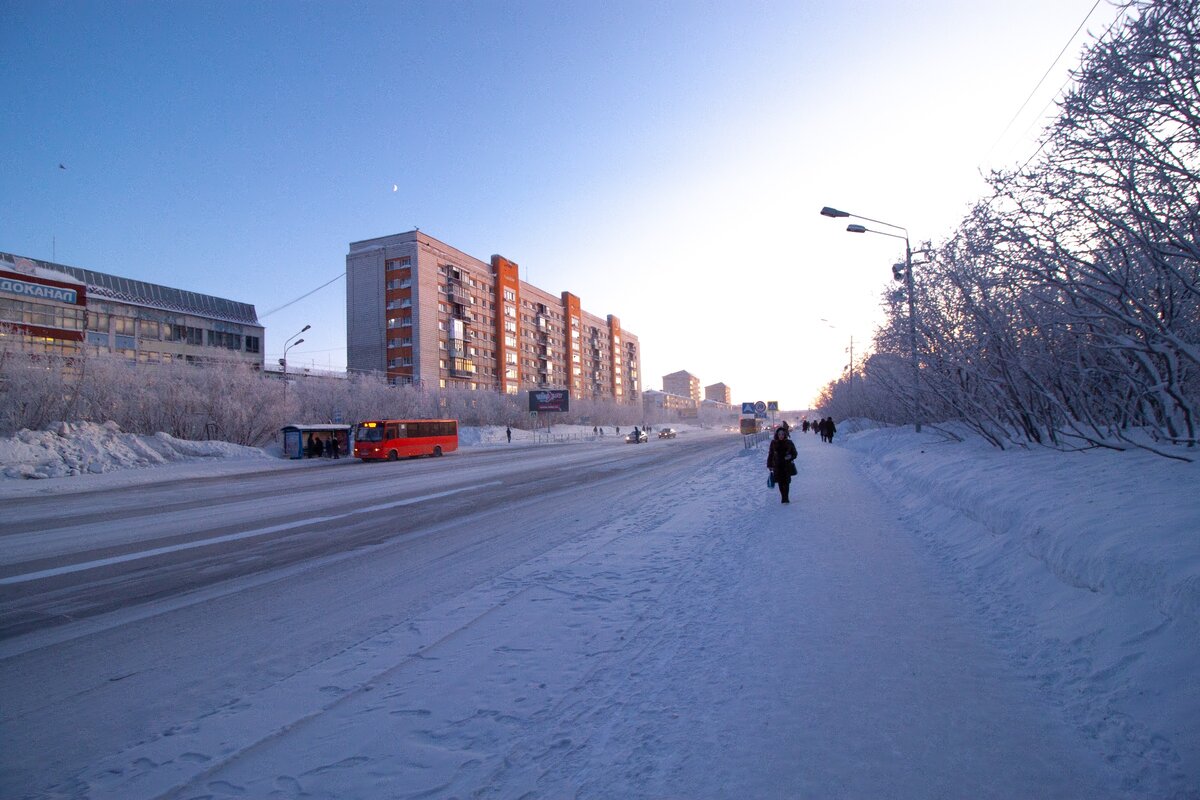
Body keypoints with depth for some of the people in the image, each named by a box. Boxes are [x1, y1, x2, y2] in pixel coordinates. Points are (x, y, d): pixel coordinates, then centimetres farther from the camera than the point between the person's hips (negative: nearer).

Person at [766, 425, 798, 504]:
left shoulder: (789, 443, -1)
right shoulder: (773, 443, 0)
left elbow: (794, 453, 6)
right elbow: (770, 454, 6)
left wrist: (790, 456, -16)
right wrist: (769, 465, 4)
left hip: (787, 465, -1)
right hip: (777, 466, 1)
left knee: (786, 482, -4)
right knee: (780, 482, 3)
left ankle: (785, 498, 4)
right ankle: (783, 497, 17)